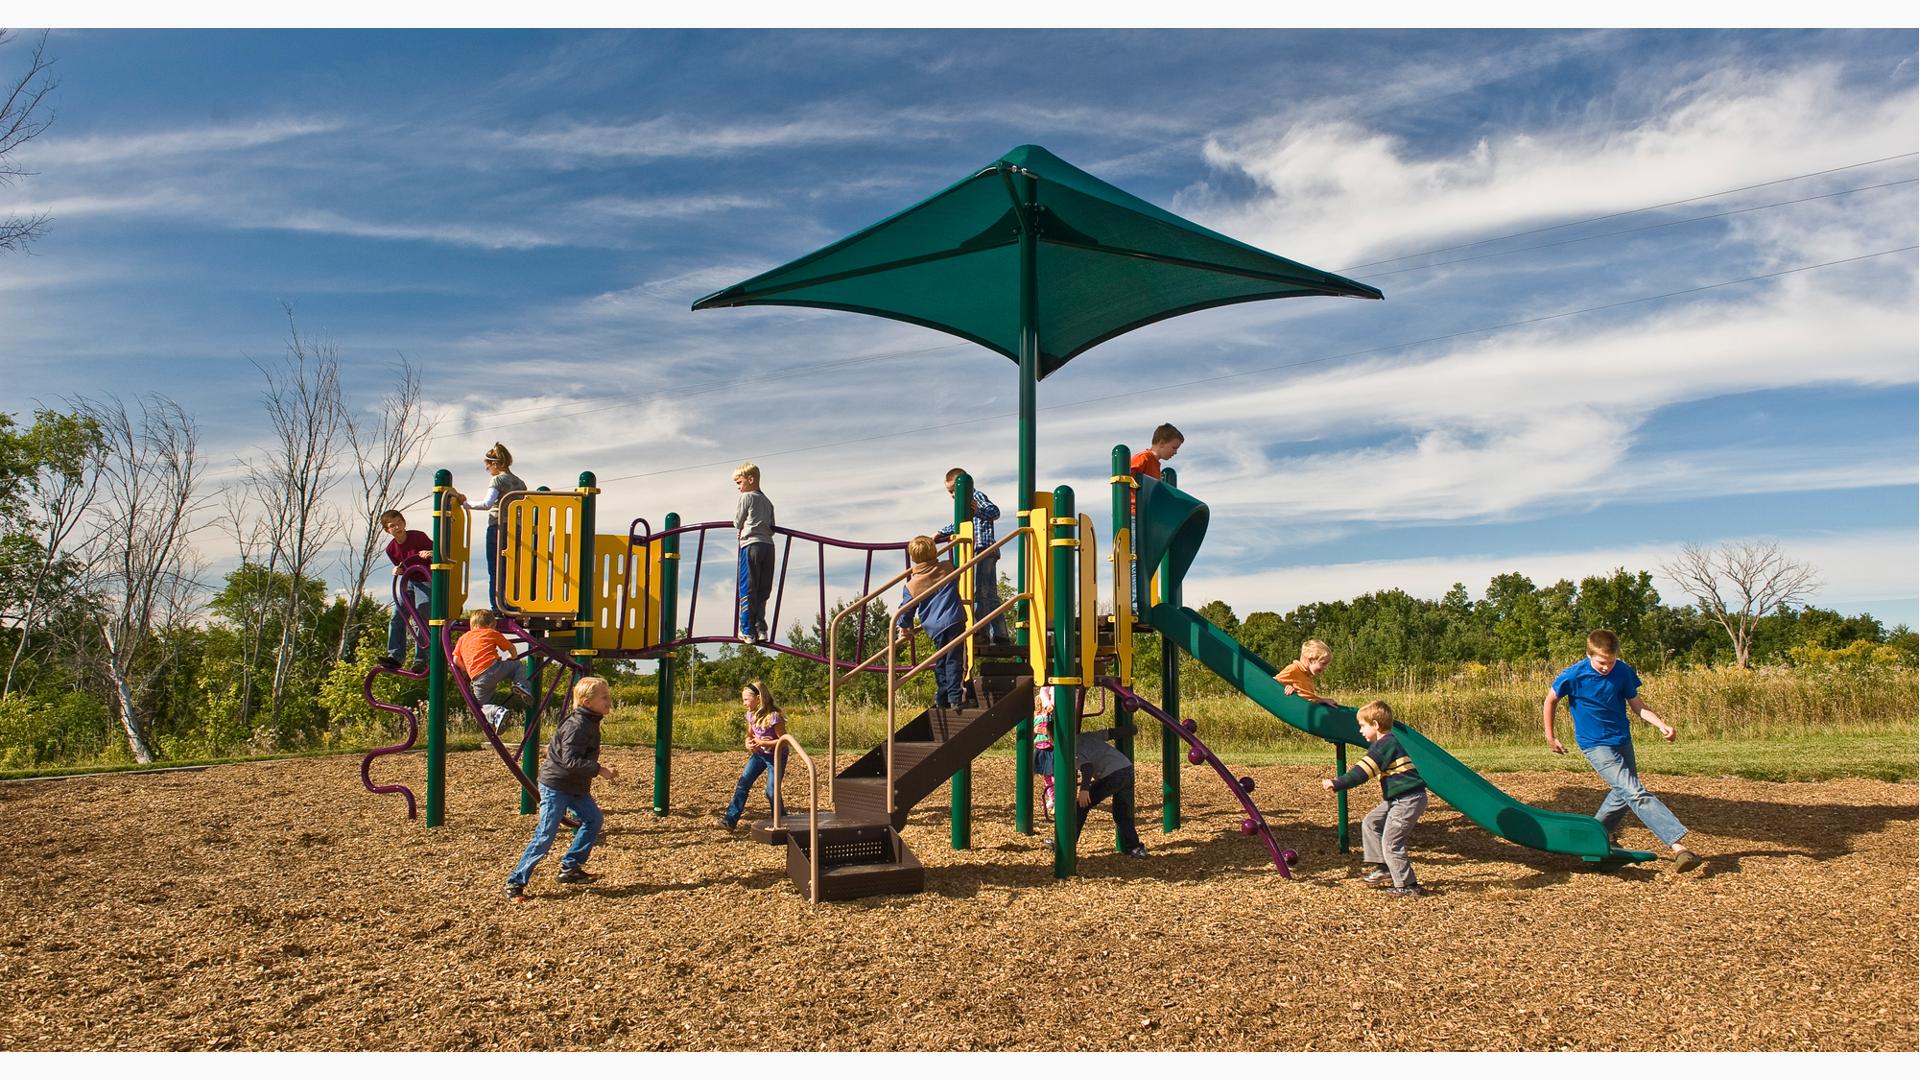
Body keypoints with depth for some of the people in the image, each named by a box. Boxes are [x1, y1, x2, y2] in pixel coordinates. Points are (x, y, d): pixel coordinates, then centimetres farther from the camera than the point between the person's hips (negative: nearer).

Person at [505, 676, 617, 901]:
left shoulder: (589, 722, 7)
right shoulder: (577, 725, -23)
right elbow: (570, 760, -30)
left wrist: (597, 766, 14)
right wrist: (599, 769, -30)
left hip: (575, 787, 10)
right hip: (555, 785, -10)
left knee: (594, 819, 9)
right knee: (545, 835, -8)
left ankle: (570, 868, 16)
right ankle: (515, 882, 2)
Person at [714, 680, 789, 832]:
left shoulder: (773, 716, -25)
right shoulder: (751, 715, -2)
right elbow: (750, 736, 13)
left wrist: (762, 743, -25)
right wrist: (749, 744, -10)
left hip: (776, 756, -7)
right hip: (759, 755, 7)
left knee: (771, 791, -7)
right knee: (742, 783, -6)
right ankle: (730, 819, -7)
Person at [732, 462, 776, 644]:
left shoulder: (746, 497, 1)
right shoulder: (767, 501, 20)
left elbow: (737, 524, 7)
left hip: (751, 544, -6)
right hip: (769, 545, 6)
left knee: (747, 590, -3)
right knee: (763, 591, 9)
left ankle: (748, 631, -2)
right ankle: (760, 629, 6)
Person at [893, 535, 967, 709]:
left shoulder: (911, 585, 5)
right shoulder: (947, 569, 6)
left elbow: (906, 610, 13)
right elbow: (958, 577, 29)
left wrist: (903, 628, 29)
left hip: (934, 628, 1)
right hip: (955, 620, -1)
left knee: (941, 662, 13)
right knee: (954, 660, -1)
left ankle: (942, 700, 17)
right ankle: (955, 699, -5)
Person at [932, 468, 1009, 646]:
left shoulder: (977, 495, -2)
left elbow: (995, 511, -21)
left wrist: (979, 511, -39)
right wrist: (942, 532, 49)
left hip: (982, 549, -11)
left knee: (978, 592, -16)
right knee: (990, 595, 7)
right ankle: (1001, 636, 7)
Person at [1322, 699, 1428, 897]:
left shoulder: (1384, 745, -16)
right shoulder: (1388, 743, 15)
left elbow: (1361, 773, -22)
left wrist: (1336, 784, -20)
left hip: (1408, 800, -11)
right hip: (1397, 799, 11)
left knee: (1390, 842, -7)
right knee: (1370, 822, 15)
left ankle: (1407, 886, 2)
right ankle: (1384, 868, 18)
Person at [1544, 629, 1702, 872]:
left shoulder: (1623, 672, -7)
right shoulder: (1574, 676, -17)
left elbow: (1636, 703, 2)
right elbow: (1550, 701, -3)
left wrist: (1661, 724, -13)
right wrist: (1550, 737, 1)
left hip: (1622, 741, 6)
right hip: (1595, 745, -6)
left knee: (1623, 794, 17)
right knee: (1636, 793, -18)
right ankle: (1678, 846, -26)